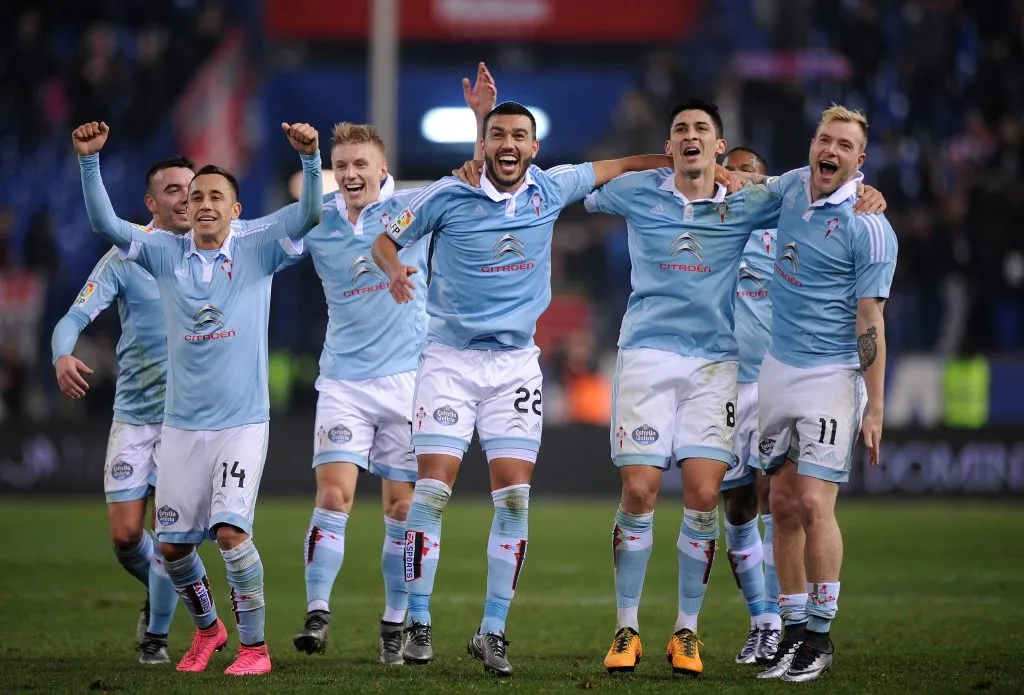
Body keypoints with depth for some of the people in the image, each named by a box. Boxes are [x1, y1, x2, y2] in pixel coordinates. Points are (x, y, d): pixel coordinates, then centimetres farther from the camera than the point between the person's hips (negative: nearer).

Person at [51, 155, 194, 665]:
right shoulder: (126, 258, -5)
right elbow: (77, 316, -14)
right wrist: (63, 355, -35)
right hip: (134, 415, 0)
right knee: (125, 535, -1)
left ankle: (157, 633, 11)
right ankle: (157, 595, 31)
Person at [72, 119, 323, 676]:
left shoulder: (257, 247, -2)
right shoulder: (165, 253, 3)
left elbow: (310, 213, -13)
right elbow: (105, 223, -5)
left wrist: (310, 158, -30)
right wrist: (89, 161, -18)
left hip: (243, 423, -3)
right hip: (181, 424, 3)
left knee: (231, 530, -18)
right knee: (171, 545, 6)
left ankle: (254, 646, -4)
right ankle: (207, 629, 32)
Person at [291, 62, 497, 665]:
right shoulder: (318, 223, 2)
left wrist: (482, 117, -15)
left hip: (407, 377, 0)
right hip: (344, 380, 1)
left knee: (403, 509, 2)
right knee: (334, 496, -12)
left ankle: (396, 625, 11)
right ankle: (318, 615, -9)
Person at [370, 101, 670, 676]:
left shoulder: (550, 191, 1)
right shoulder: (448, 196, -7)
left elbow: (612, 167, 18)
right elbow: (386, 239, 4)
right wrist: (395, 269, -17)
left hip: (517, 363, 2)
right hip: (450, 358, -2)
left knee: (515, 499, -4)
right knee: (432, 491, -10)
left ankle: (493, 632, 3)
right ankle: (418, 623, 0)